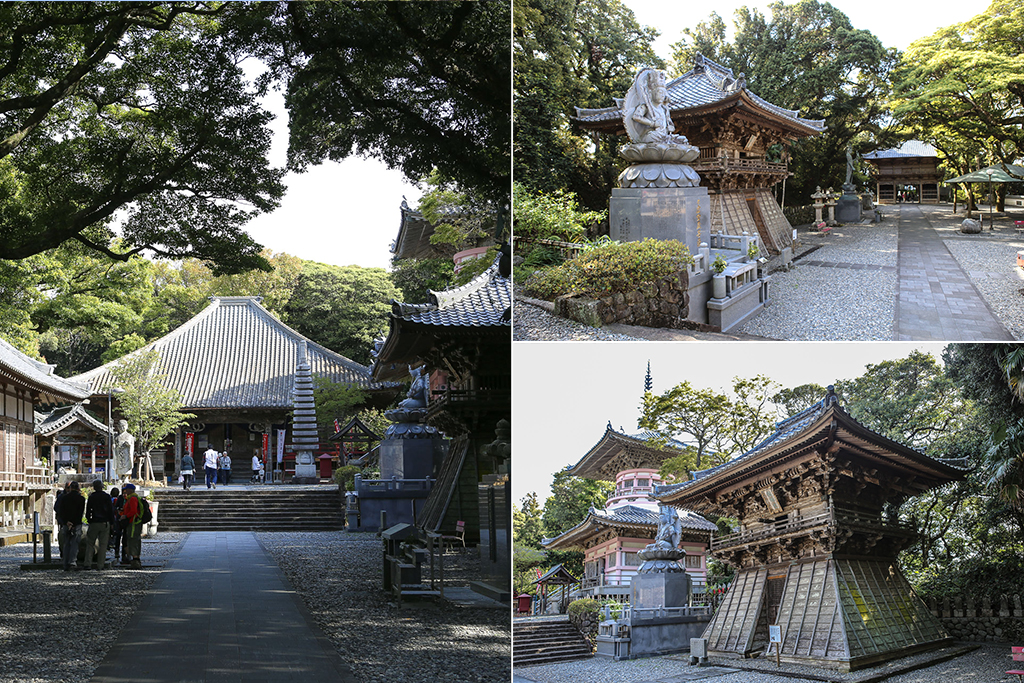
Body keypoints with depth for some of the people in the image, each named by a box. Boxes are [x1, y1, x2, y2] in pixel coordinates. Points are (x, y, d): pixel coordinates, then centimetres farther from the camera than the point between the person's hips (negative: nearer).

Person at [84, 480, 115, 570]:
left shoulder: (91, 497, 0)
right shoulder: (107, 496, -1)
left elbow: (88, 510, 3)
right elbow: (111, 510, 1)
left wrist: (88, 519, 15)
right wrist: (111, 522, 7)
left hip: (94, 523, 0)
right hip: (105, 523, 0)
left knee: (90, 543, 8)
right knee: (103, 544, 4)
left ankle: (87, 563, -3)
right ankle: (100, 565, 2)